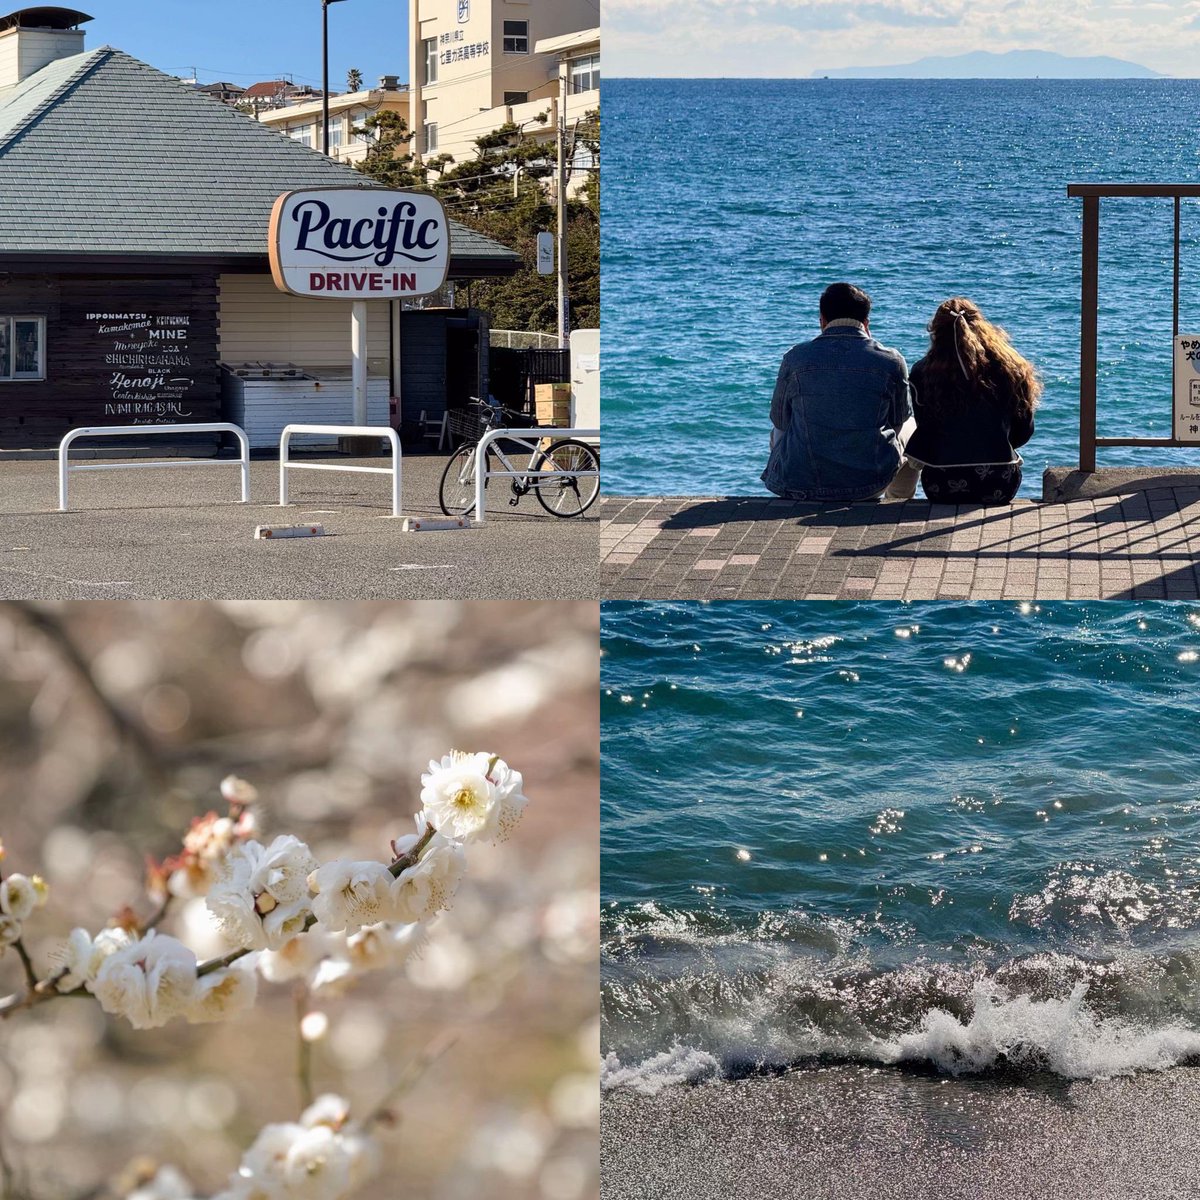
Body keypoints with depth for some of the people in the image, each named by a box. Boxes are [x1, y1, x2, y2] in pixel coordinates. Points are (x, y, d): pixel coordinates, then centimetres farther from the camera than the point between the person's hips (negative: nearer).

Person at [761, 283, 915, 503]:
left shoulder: (795, 358, -7)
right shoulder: (892, 362, -7)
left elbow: (780, 420, 7)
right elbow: (899, 420, 8)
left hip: (800, 486, 0)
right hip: (871, 485, 0)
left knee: (778, 433, 36)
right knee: (910, 426, 31)